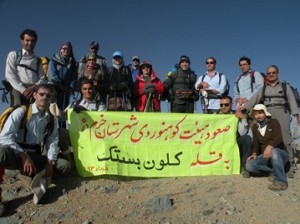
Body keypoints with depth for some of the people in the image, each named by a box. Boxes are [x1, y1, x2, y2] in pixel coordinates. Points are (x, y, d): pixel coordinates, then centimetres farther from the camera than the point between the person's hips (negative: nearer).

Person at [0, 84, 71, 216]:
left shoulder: (52, 120, 6)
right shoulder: (21, 112, -10)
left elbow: (52, 143, 4)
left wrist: (49, 164, -12)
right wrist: (24, 156, -24)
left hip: (35, 156, 5)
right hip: (16, 155, -4)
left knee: (65, 166, -9)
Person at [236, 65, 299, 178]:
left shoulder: (285, 86, 15)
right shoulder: (263, 89, 18)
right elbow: (254, 99, 5)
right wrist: (242, 107, -9)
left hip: (282, 113, -2)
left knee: (285, 139, -10)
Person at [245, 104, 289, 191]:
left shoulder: (273, 122, -5)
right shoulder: (254, 128, 11)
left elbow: (278, 138, -22)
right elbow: (256, 144, 6)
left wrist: (270, 146, -43)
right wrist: (254, 154, -16)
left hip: (281, 154, -4)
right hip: (266, 156, 5)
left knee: (273, 151, -41)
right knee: (249, 165, -23)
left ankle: (281, 181, -37)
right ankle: (277, 171, -12)